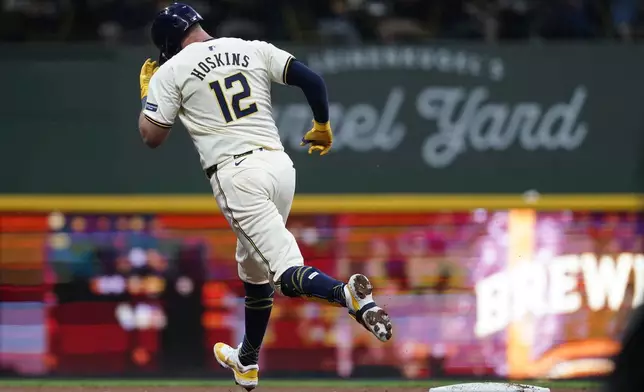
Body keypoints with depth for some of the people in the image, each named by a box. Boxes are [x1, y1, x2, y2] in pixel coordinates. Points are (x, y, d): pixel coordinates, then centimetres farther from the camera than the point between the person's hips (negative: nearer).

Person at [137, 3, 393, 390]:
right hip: (280, 165, 6)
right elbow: (312, 79, 6)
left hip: (235, 174, -6)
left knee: (288, 273, -13)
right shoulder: (254, 49, 14)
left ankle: (347, 294, -44)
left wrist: (148, 94, 23)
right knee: (254, 266, 25)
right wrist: (323, 126, 22)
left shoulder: (171, 71, 4)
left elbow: (152, 137, 4)